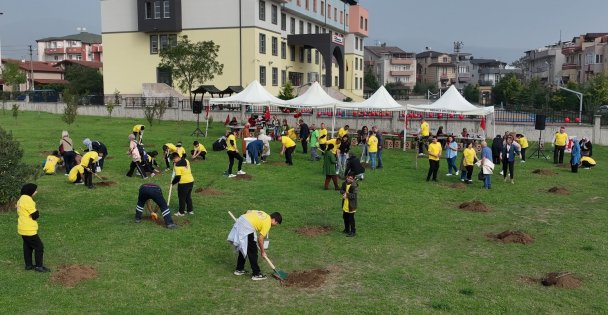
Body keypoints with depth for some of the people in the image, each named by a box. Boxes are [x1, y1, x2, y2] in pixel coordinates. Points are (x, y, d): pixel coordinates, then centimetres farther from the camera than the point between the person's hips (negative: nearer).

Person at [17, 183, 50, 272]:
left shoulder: (21, 199, 10)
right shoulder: (27, 199, -22)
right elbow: (35, 215, -22)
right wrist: (37, 212, 0)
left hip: (23, 228, 10)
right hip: (29, 229, -10)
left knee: (27, 247, 18)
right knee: (39, 246, 0)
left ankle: (28, 265, 27)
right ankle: (39, 266, 6)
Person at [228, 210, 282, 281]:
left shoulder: (264, 215, 20)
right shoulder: (267, 223, -4)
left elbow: (248, 211, 21)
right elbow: (260, 239, -4)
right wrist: (262, 252, 7)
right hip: (246, 228, -9)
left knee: (243, 249, 22)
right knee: (253, 252, 0)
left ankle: (239, 269, 31)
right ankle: (256, 274, 4)